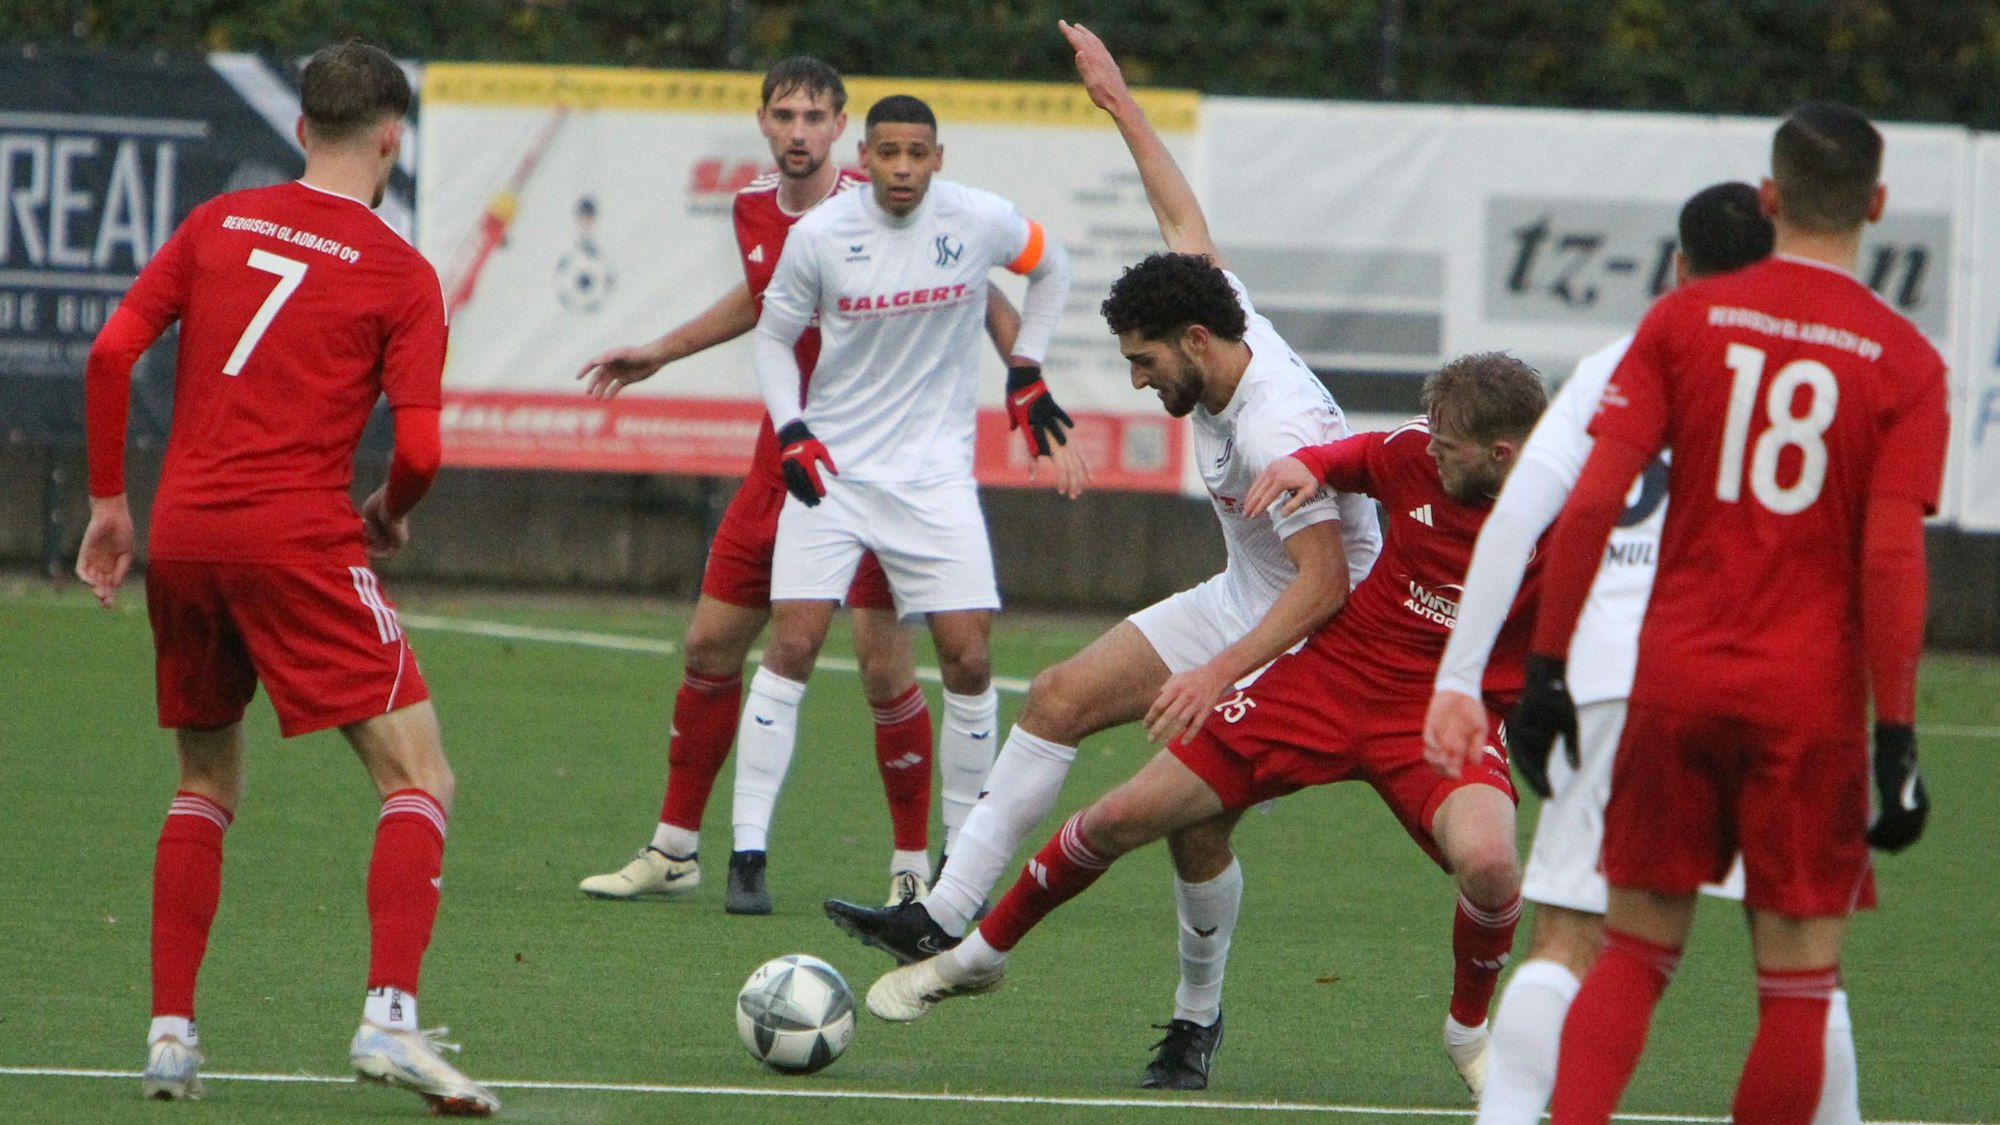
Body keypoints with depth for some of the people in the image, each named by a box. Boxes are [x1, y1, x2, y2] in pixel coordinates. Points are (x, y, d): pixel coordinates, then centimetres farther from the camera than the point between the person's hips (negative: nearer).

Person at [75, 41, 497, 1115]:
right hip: (299, 538, -5)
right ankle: (389, 1016, -19)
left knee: (206, 785, 21)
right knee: (418, 777, -2)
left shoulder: (219, 223, 11)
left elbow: (110, 352, 3)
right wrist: (392, 512, 14)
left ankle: (170, 1033, 13)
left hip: (181, 539, 5)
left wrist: (108, 498, 12)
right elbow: (419, 449, -8)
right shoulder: (401, 275, -1)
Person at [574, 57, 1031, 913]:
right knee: (709, 647, 8)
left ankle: (913, 868, 2)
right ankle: (674, 850, 22)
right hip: (785, 458, 6)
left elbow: (978, 294, -6)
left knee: (884, 664, -11)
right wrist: (661, 352, 30)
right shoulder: (754, 210, 3)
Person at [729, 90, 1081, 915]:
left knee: (968, 660, -6)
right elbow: (772, 336, 5)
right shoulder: (819, 234, -9)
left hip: (934, 470, 1)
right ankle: (749, 851, -5)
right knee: (792, 646, -10)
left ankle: (961, 853, 10)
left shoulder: (983, 222, -7)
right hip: (831, 467, -1)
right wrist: (791, 429, -8)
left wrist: (1026, 369, 11)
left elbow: (1050, 267, 16)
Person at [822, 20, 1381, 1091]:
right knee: (1060, 697, 0)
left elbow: (1326, 583, -33)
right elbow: (1185, 221, 14)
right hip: (1239, 604, 10)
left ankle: (1197, 1019, 9)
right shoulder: (1230, 336, -3)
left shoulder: (1277, 429, -30)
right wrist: (1119, 102, 22)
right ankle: (947, 917, 2)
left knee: (1192, 813, -15)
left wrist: (1217, 676, -38)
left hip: (1311, 640, -10)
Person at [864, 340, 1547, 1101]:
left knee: (1488, 860, -34)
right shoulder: (1417, 452, -9)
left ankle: (1468, 1031, 0)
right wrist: (1311, 462, -4)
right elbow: (1361, 459, 16)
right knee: (1125, 816, 1)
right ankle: (978, 957, 28)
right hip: (1330, 674, 3)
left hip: (1448, 716, -3)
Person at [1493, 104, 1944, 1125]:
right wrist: (1895, 738, -7)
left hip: (1676, 681, 2)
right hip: (1813, 697, -2)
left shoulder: (1684, 319, 2)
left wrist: (1546, 668, 2)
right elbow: (1892, 557, -10)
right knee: (1798, 989, 5)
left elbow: (1591, 502, -4)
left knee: (1635, 955, 11)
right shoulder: (1904, 361, -3)